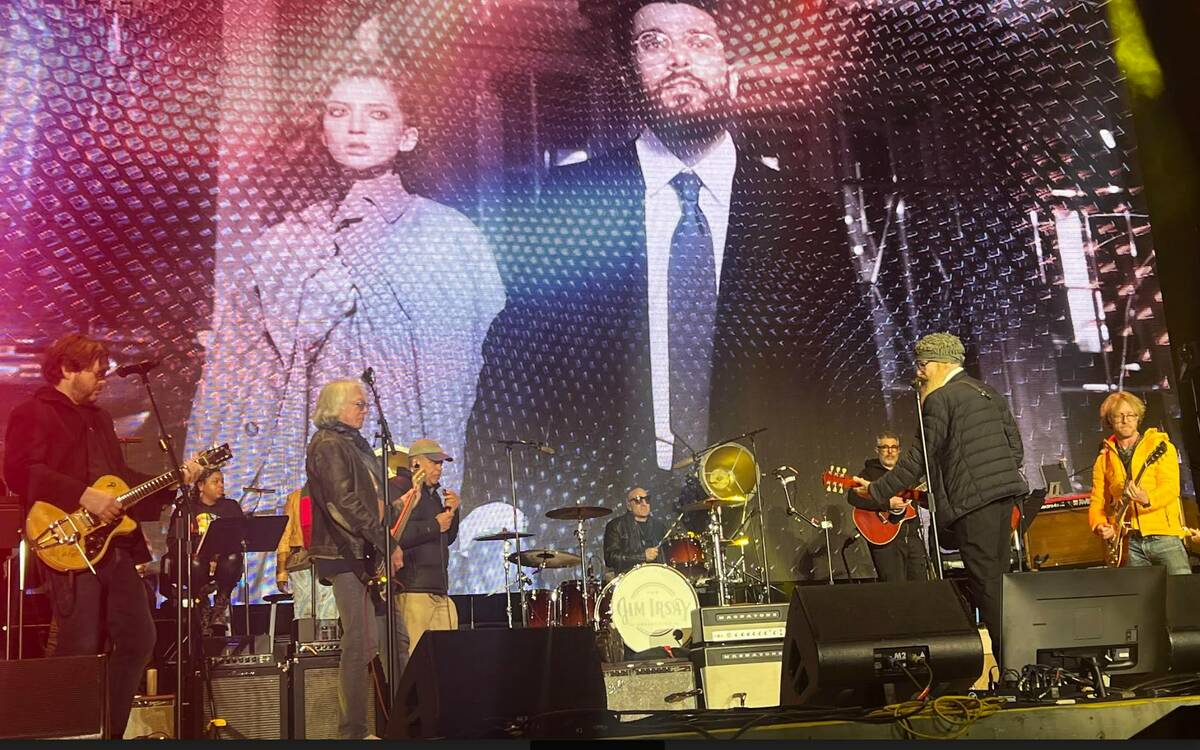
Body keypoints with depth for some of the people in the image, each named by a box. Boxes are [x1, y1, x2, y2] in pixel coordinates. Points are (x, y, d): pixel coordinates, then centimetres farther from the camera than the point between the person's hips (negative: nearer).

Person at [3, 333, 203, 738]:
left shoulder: (99, 418, 23)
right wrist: (83, 496, -22)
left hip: (116, 544, 8)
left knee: (139, 638, 8)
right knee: (80, 650, -8)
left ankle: (110, 731, 19)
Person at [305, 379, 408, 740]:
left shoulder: (354, 444, 21)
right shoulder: (328, 445, -9)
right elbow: (346, 503, -19)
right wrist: (386, 544, -19)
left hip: (368, 554, 10)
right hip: (347, 555, -10)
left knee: (395, 638, 9)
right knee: (362, 643, -8)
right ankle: (353, 731, 1)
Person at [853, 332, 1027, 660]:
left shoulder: (939, 399, -8)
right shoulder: (989, 393, 18)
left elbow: (918, 457, -8)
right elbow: (1016, 446, 18)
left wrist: (877, 490, 0)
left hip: (972, 499, -9)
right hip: (1005, 494, 9)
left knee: (986, 583, -5)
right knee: (1000, 577, 13)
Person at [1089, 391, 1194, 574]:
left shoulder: (1160, 446, 5)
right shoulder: (1104, 459, 14)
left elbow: (1171, 489, -9)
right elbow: (1097, 502, 13)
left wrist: (1147, 499, -29)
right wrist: (1099, 526, -7)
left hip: (1163, 535, -2)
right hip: (1127, 542, 3)